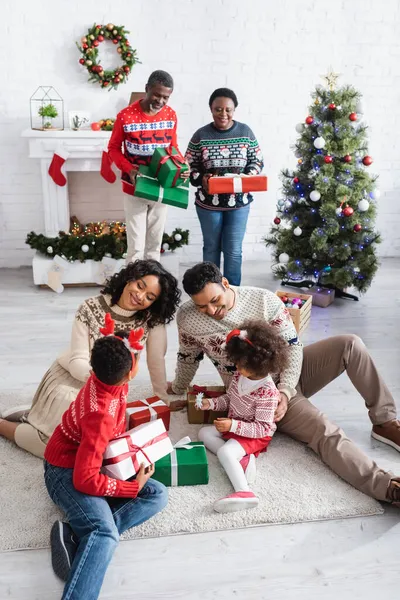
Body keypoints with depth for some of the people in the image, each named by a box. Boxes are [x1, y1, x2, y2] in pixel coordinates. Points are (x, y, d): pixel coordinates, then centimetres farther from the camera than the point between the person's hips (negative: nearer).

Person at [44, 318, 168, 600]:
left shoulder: (105, 378, -11)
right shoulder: (101, 416, -35)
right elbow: (85, 480, -32)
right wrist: (135, 487, -21)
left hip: (96, 462, 9)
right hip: (67, 473, -9)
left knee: (158, 495, -5)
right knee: (106, 535, -33)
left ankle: (79, 534, -16)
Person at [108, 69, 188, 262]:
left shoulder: (171, 115, -1)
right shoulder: (126, 116, -13)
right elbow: (113, 148, -5)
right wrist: (128, 169, -23)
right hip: (134, 189, -4)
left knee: (155, 243, 13)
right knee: (136, 246, -2)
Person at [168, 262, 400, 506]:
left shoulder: (263, 299, -13)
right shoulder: (188, 318, -13)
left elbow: (292, 346, -10)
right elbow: (188, 358, 6)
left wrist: (285, 391, -22)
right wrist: (178, 389, 22)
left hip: (290, 373, 3)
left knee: (350, 344, -19)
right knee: (326, 432, -26)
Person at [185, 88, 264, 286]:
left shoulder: (245, 132, -2)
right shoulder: (201, 135, -4)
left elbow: (257, 162, 5)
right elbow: (189, 166, 0)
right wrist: (201, 179, -20)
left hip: (239, 202, 0)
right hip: (208, 203, 0)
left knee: (233, 250, 5)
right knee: (211, 247, 13)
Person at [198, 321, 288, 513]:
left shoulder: (267, 393, -30)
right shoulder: (240, 375, -5)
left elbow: (262, 428, -27)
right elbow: (229, 399, 13)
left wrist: (233, 425, -34)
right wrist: (210, 403, -6)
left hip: (255, 435, -10)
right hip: (234, 426, 10)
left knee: (225, 452, -29)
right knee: (204, 433, 1)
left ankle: (244, 492, -39)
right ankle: (242, 459, -16)